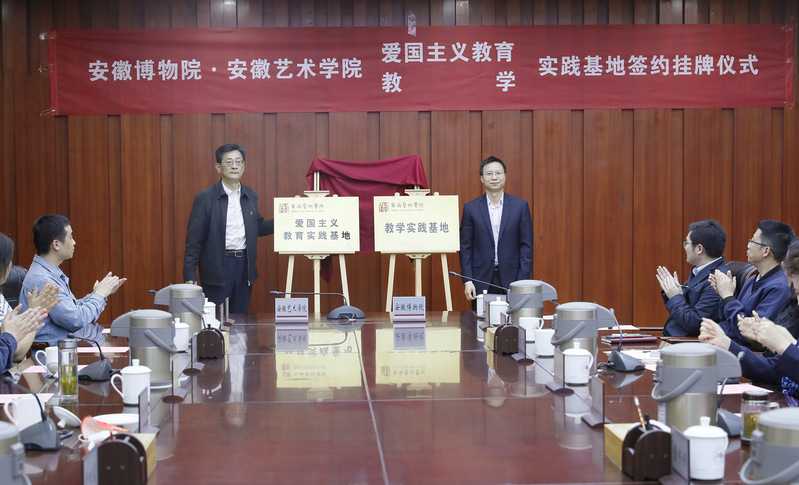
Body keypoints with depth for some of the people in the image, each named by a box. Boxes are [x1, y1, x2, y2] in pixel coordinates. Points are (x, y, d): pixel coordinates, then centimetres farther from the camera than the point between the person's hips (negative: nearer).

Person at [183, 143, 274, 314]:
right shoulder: (205, 198, -5)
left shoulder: (251, 196, 10)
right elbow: (193, 240, -6)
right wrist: (190, 275, -10)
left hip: (244, 266, 5)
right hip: (217, 266, -4)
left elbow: (258, 227, 19)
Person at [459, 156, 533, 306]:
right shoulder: (471, 208, 4)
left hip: (511, 280, 0)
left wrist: (522, 282, -4)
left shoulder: (520, 206, 4)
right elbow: (465, 247, 5)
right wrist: (467, 281, -4)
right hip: (481, 280, 0)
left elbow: (526, 246, 3)